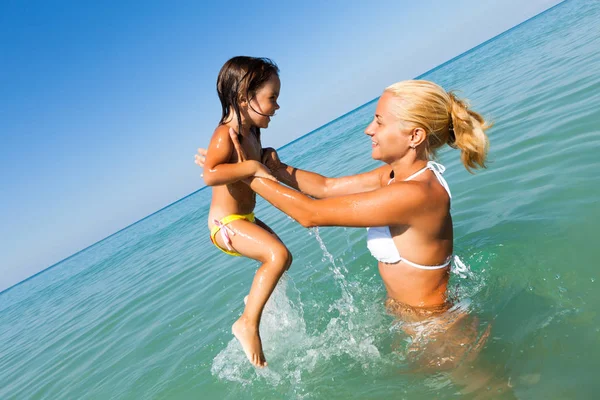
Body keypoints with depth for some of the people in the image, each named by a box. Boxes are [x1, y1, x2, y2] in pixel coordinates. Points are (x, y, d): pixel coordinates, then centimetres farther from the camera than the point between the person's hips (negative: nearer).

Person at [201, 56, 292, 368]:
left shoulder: (251, 131, 7)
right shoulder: (225, 135, -22)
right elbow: (210, 174, -39)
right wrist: (253, 167, -33)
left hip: (244, 219, 10)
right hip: (226, 223, -10)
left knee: (280, 255, 23)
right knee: (278, 254, -28)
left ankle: (255, 297, 45)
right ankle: (248, 323, -15)